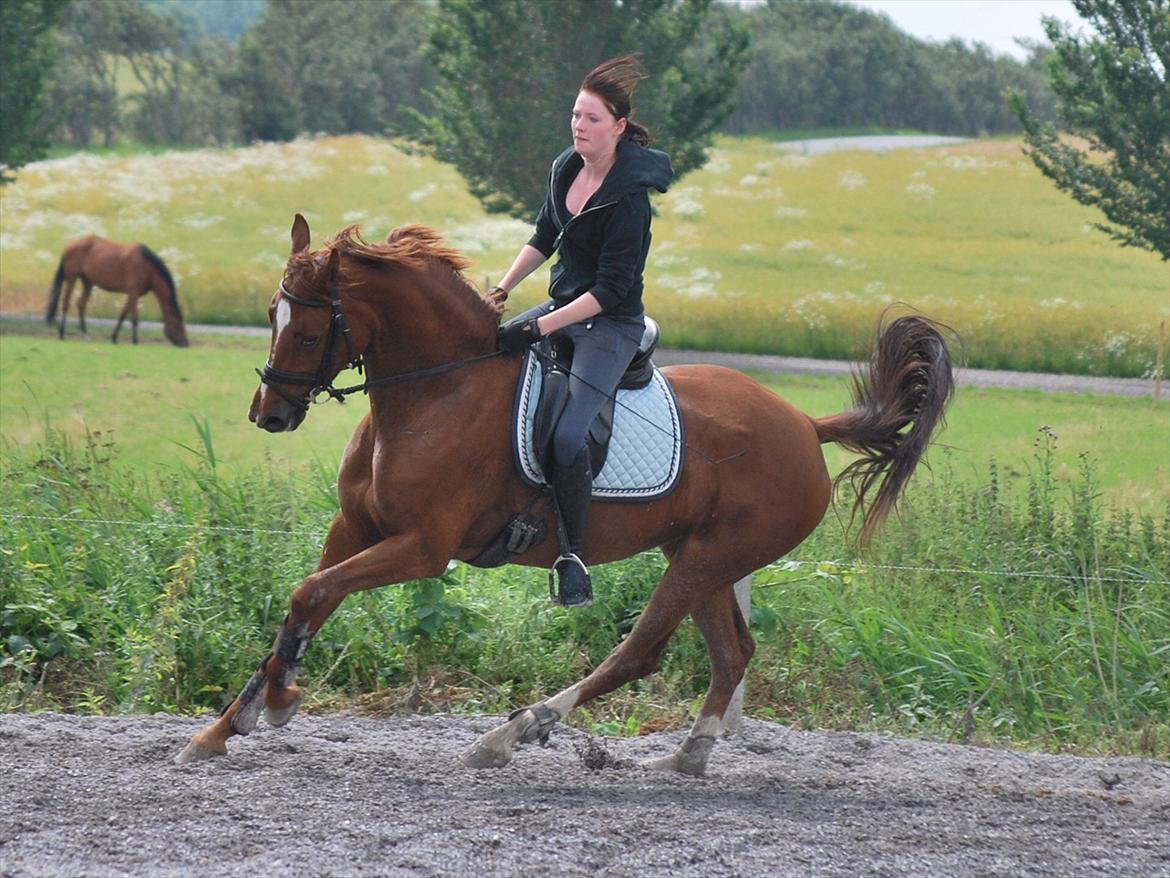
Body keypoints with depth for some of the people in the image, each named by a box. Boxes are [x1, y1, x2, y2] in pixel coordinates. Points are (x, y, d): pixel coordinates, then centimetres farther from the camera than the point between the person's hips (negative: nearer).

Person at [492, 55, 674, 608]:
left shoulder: (628, 194, -21)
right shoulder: (567, 169, 3)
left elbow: (613, 288, -21)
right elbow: (544, 238, 19)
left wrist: (540, 329, -24)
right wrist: (502, 291, 7)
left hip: (611, 324, -9)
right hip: (561, 307, 9)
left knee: (567, 434, -27)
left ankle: (572, 557, -16)